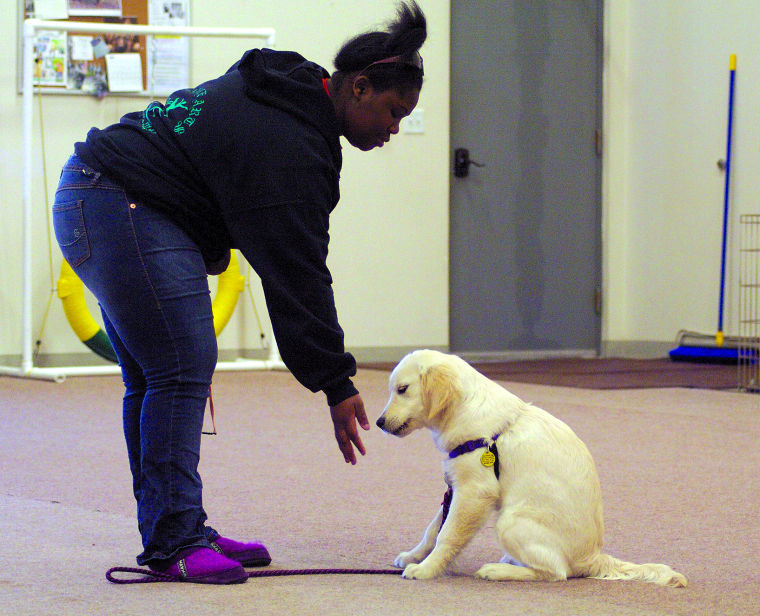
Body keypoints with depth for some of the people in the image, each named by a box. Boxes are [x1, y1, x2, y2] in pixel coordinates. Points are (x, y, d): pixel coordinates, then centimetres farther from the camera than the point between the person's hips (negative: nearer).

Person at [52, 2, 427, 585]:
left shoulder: (285, 91, 10)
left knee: (152, 378, 10)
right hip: (126, 214, -11)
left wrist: (211, 245, 12)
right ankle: (174, 541, -11)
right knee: (182, 370, -13)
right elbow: (296, 275, -21)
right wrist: (336, 385, -17)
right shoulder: (287, 144, -21)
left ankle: (175, 533, 13)